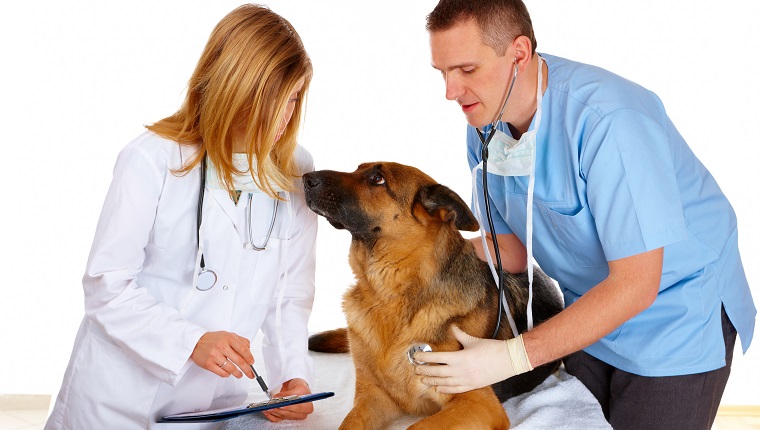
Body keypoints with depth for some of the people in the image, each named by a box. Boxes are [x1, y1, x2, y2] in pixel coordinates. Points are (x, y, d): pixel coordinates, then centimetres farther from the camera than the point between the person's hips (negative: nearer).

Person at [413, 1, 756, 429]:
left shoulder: (607, 119, -33)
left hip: (677, 317, -6)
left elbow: (636, 284, -32)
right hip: (590, 312, 7)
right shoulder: (485, 124, -7)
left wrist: (513, 356, -37)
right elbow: (512, 251, 0)